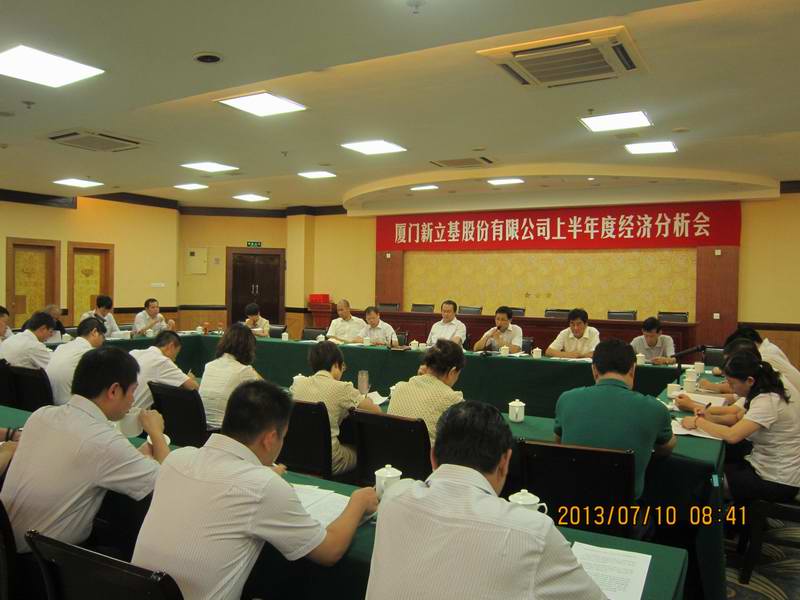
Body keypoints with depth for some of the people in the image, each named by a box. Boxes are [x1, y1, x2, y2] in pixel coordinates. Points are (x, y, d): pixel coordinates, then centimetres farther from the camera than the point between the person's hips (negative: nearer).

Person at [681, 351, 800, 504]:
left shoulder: (768, 402, -28)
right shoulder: (758, 393, 0)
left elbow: (732, 435, -35)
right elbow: (736, 417, 9)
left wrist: (698, 422, -22)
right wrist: (708, 417, -9)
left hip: (778, 482, -8)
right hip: (764, 464, 8)